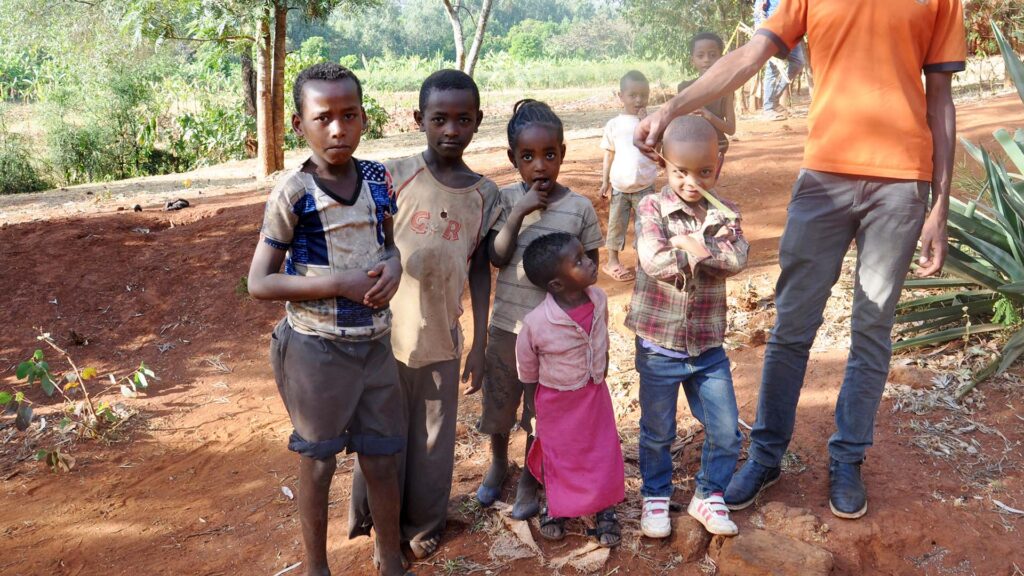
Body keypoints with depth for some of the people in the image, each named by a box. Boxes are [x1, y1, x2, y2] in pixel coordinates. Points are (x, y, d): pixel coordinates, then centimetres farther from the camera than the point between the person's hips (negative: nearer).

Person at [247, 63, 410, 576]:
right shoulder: (293, 194, -16)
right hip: (317, 347, -4)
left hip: (375, 341, 4)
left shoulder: (378, 179, -3)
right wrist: (339, 283, -23)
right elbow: (259, 283, -14)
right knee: (318, 465, 13)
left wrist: (392, 266, -11)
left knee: (382, 460, 15)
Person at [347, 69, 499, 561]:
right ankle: (376, 522, 35)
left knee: (434, 438, 14)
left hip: (442, 339, 2)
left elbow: (480, 270, 5)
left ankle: (422, 523, 36)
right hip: (386, 332, -2)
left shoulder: (484, 194, 0)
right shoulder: (394, 176, -9)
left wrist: (480, 342, 5)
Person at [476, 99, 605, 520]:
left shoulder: (580, 208, -10)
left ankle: (529, 480, 36)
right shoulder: (506, 200, -7)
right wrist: (520, 212, -25)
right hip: (507, 326, 2)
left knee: (541, 412, 13)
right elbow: (496, 257, -15)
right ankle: (498, 463, 47)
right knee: (498, 403, 19)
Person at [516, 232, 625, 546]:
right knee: (559, 456, 17)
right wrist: (538, 400, 3)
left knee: (603, 452, 14)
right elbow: (527, 369, -12)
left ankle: (604, 511, 36)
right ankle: (556, 509, 43)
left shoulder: (599, 299, -18)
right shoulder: (536, 323, -32)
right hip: (557, 401, -3)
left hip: (595, 393, 3)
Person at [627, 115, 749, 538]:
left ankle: (707, 496, 32)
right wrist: (707, 254, -19)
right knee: (657, 433, 14)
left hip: (708, 345, 3)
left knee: (726, 432, 10)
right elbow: (653, 261, -26)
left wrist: (692, 245, -23)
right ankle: (655, 497, 36)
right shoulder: (653, 208, -10)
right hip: (658, 345, -3)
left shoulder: (724, 214, 0)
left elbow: (736, 260, -17)